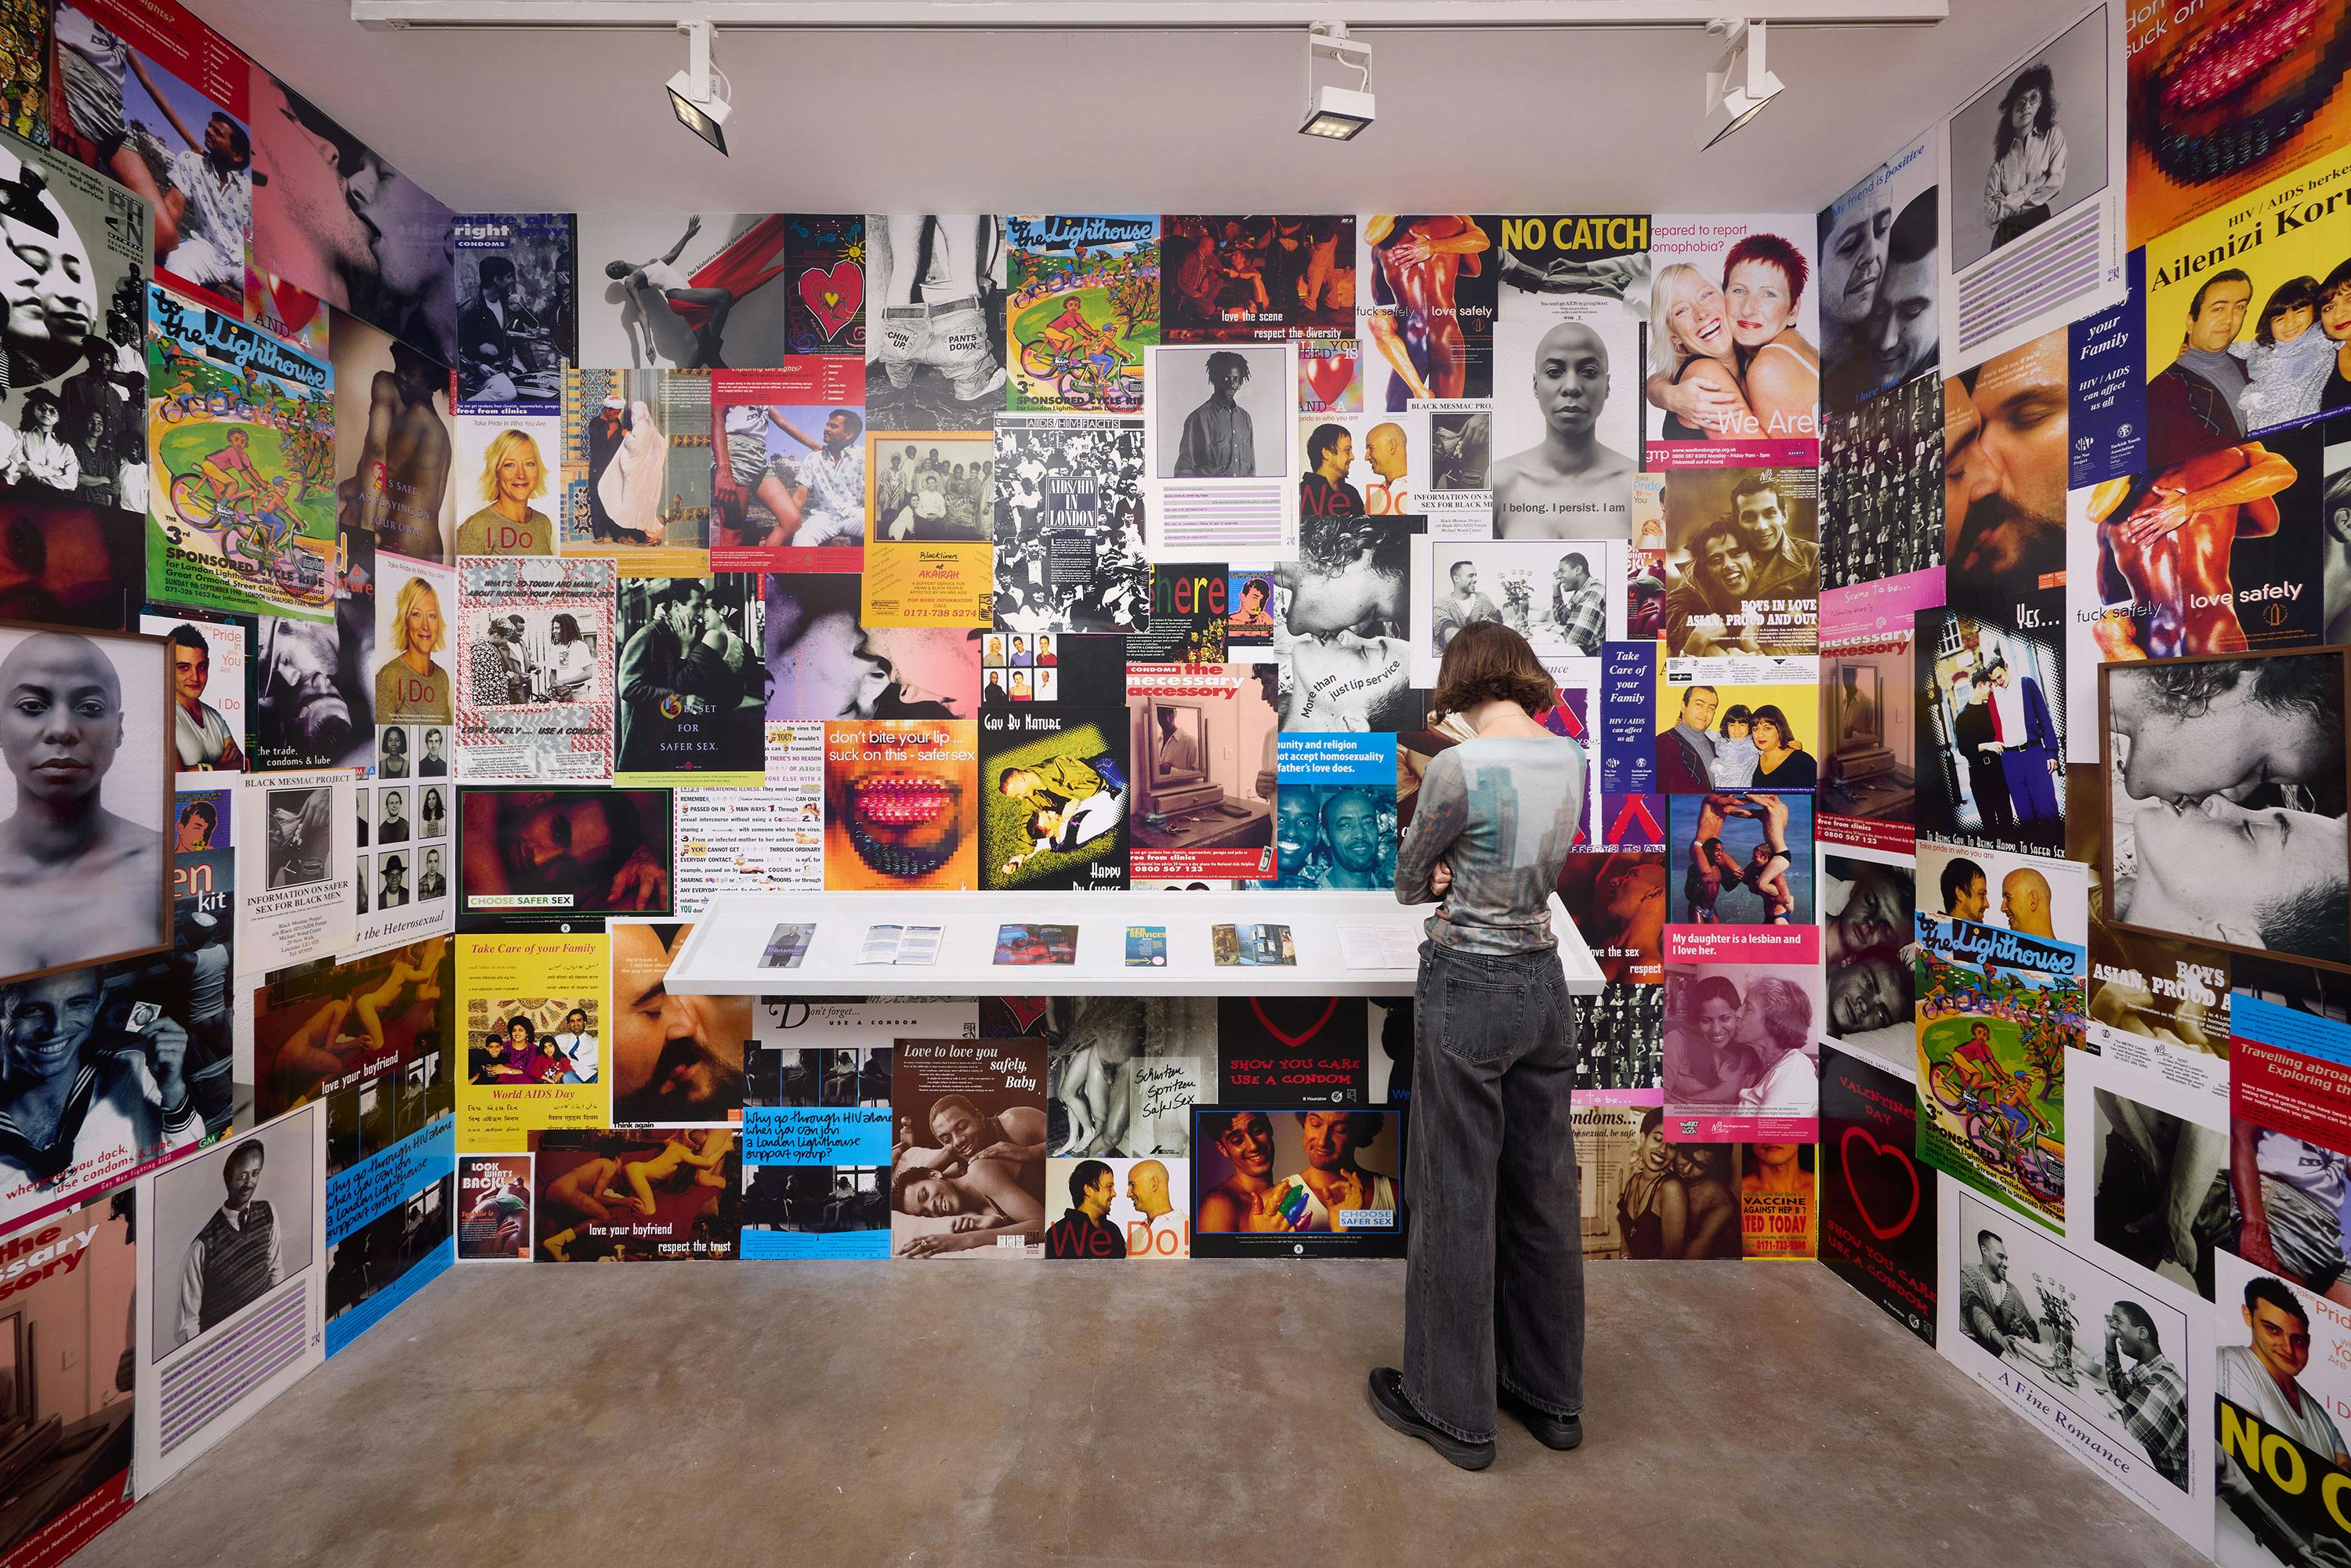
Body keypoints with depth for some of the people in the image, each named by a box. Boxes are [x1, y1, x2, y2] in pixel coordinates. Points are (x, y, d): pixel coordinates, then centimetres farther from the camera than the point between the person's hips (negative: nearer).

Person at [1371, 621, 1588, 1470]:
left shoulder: (1458, 768, -19)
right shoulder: (1570, 756, 3)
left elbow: (1408, 882, -6)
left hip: (1467, 992, -7)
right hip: (1545, 983, 7)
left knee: (1458, 1199, 7)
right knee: (1543, 1192, 18)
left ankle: (1455, 1409, 26)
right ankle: (1551, 1396, 36)